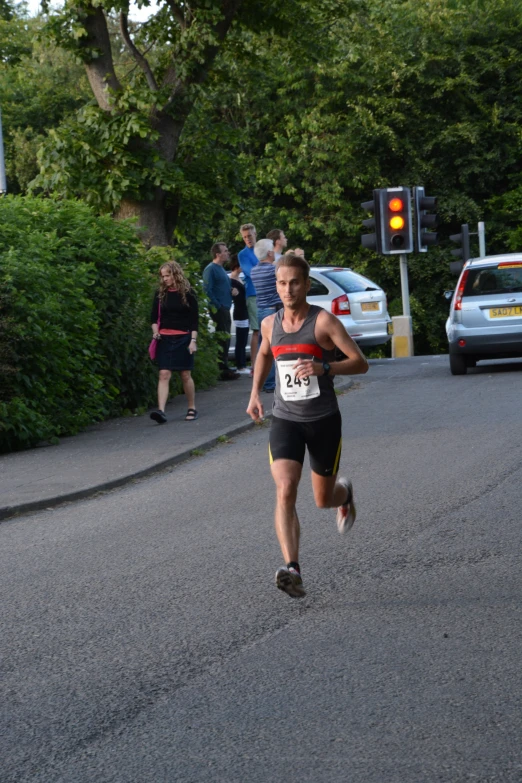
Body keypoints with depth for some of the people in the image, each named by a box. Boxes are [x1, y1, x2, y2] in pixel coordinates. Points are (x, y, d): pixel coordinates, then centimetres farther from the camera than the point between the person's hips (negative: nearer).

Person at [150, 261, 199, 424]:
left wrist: (193, 340, -7)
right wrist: (155, 331, -7)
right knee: (164, 374, -9)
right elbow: (154, 317, 12)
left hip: (183, 339, -2)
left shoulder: (187, 293, 0)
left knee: (186, 375, 4)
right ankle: (161, 411, -18)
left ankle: (192, 409, 19)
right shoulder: (160, 294, 8)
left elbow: (194, 319, 0)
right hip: (164, 339, 2)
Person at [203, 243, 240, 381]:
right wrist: (218, 306, -18)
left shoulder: (221, 269, 20)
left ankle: (225, 369, 17)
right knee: (222, 340, -10)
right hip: (219, 310, -10)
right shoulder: (211, 269, -10)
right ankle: (223, 370, -10)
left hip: (225, 309, 10)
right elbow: (208, 290, -18)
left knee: (225, 340, 12)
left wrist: (232, 291, 10)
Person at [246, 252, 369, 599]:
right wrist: (256, 393, 17)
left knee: (323, 500, 11)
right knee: (285, 491, -21)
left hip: (323, 420, -2)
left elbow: (361, 363, -15)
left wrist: (323, 368, -30)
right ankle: (293, 569, -29)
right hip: (285, 420, 2)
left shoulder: (324, 321, -11)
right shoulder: (270, 324, 4)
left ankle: (345, 493, 50)